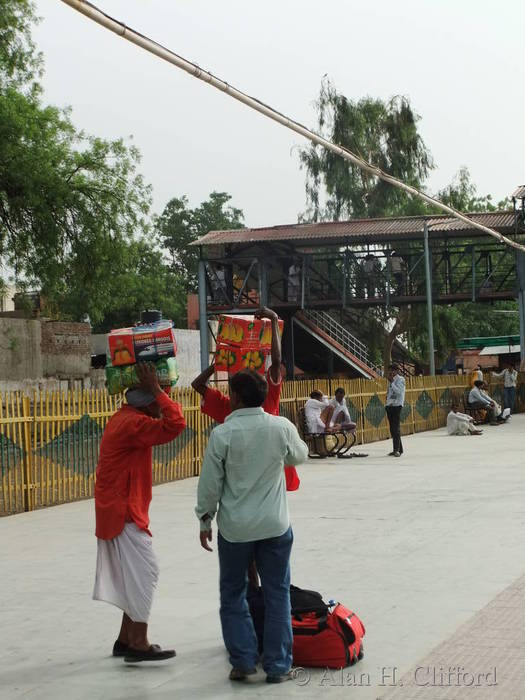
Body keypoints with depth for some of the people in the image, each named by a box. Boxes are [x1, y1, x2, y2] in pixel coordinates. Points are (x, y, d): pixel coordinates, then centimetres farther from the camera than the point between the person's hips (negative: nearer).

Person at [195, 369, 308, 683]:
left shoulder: (223, 434, -12)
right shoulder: (282, 427, -6)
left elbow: (210, 483, -7)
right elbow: (300, 456, 15)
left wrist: (205, 519, 7)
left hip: (235, 527, -1)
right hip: (275, 525, 2)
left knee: (233, 595, 15)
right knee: (277, 595, 11)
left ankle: (243, 661, 15)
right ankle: (278, 666, 14)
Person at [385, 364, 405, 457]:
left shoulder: (400, 379, -3)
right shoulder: (391, 380, 19)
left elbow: (398, 391, -17)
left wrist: (391, 382, -15)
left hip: (397, 405, -8)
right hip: (389, 405, 8)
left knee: (396, 428, -12)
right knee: (392, 429, 7)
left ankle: (397, 450, -14)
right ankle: (398, 449, 11)